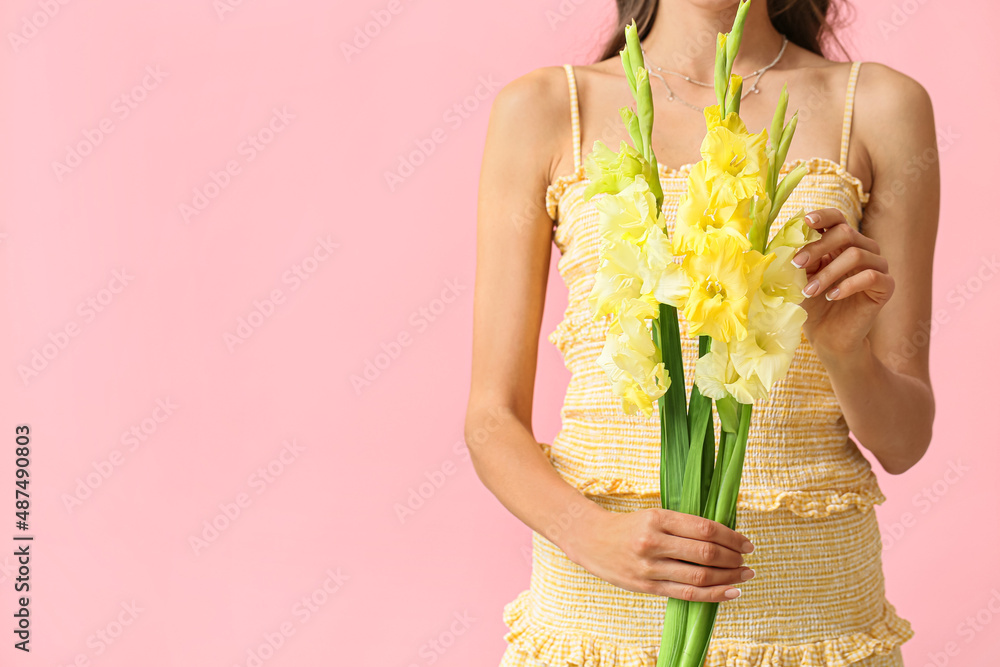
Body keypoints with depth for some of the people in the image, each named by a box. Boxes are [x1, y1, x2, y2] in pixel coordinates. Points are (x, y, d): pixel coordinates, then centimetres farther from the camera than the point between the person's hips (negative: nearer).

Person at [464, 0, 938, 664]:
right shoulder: (543, 108, -1)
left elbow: (903, 440, 2)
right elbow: (493, 418, -2)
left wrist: (846, 353, -18)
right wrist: (591, 534, -20)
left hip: (810, 599, 1)